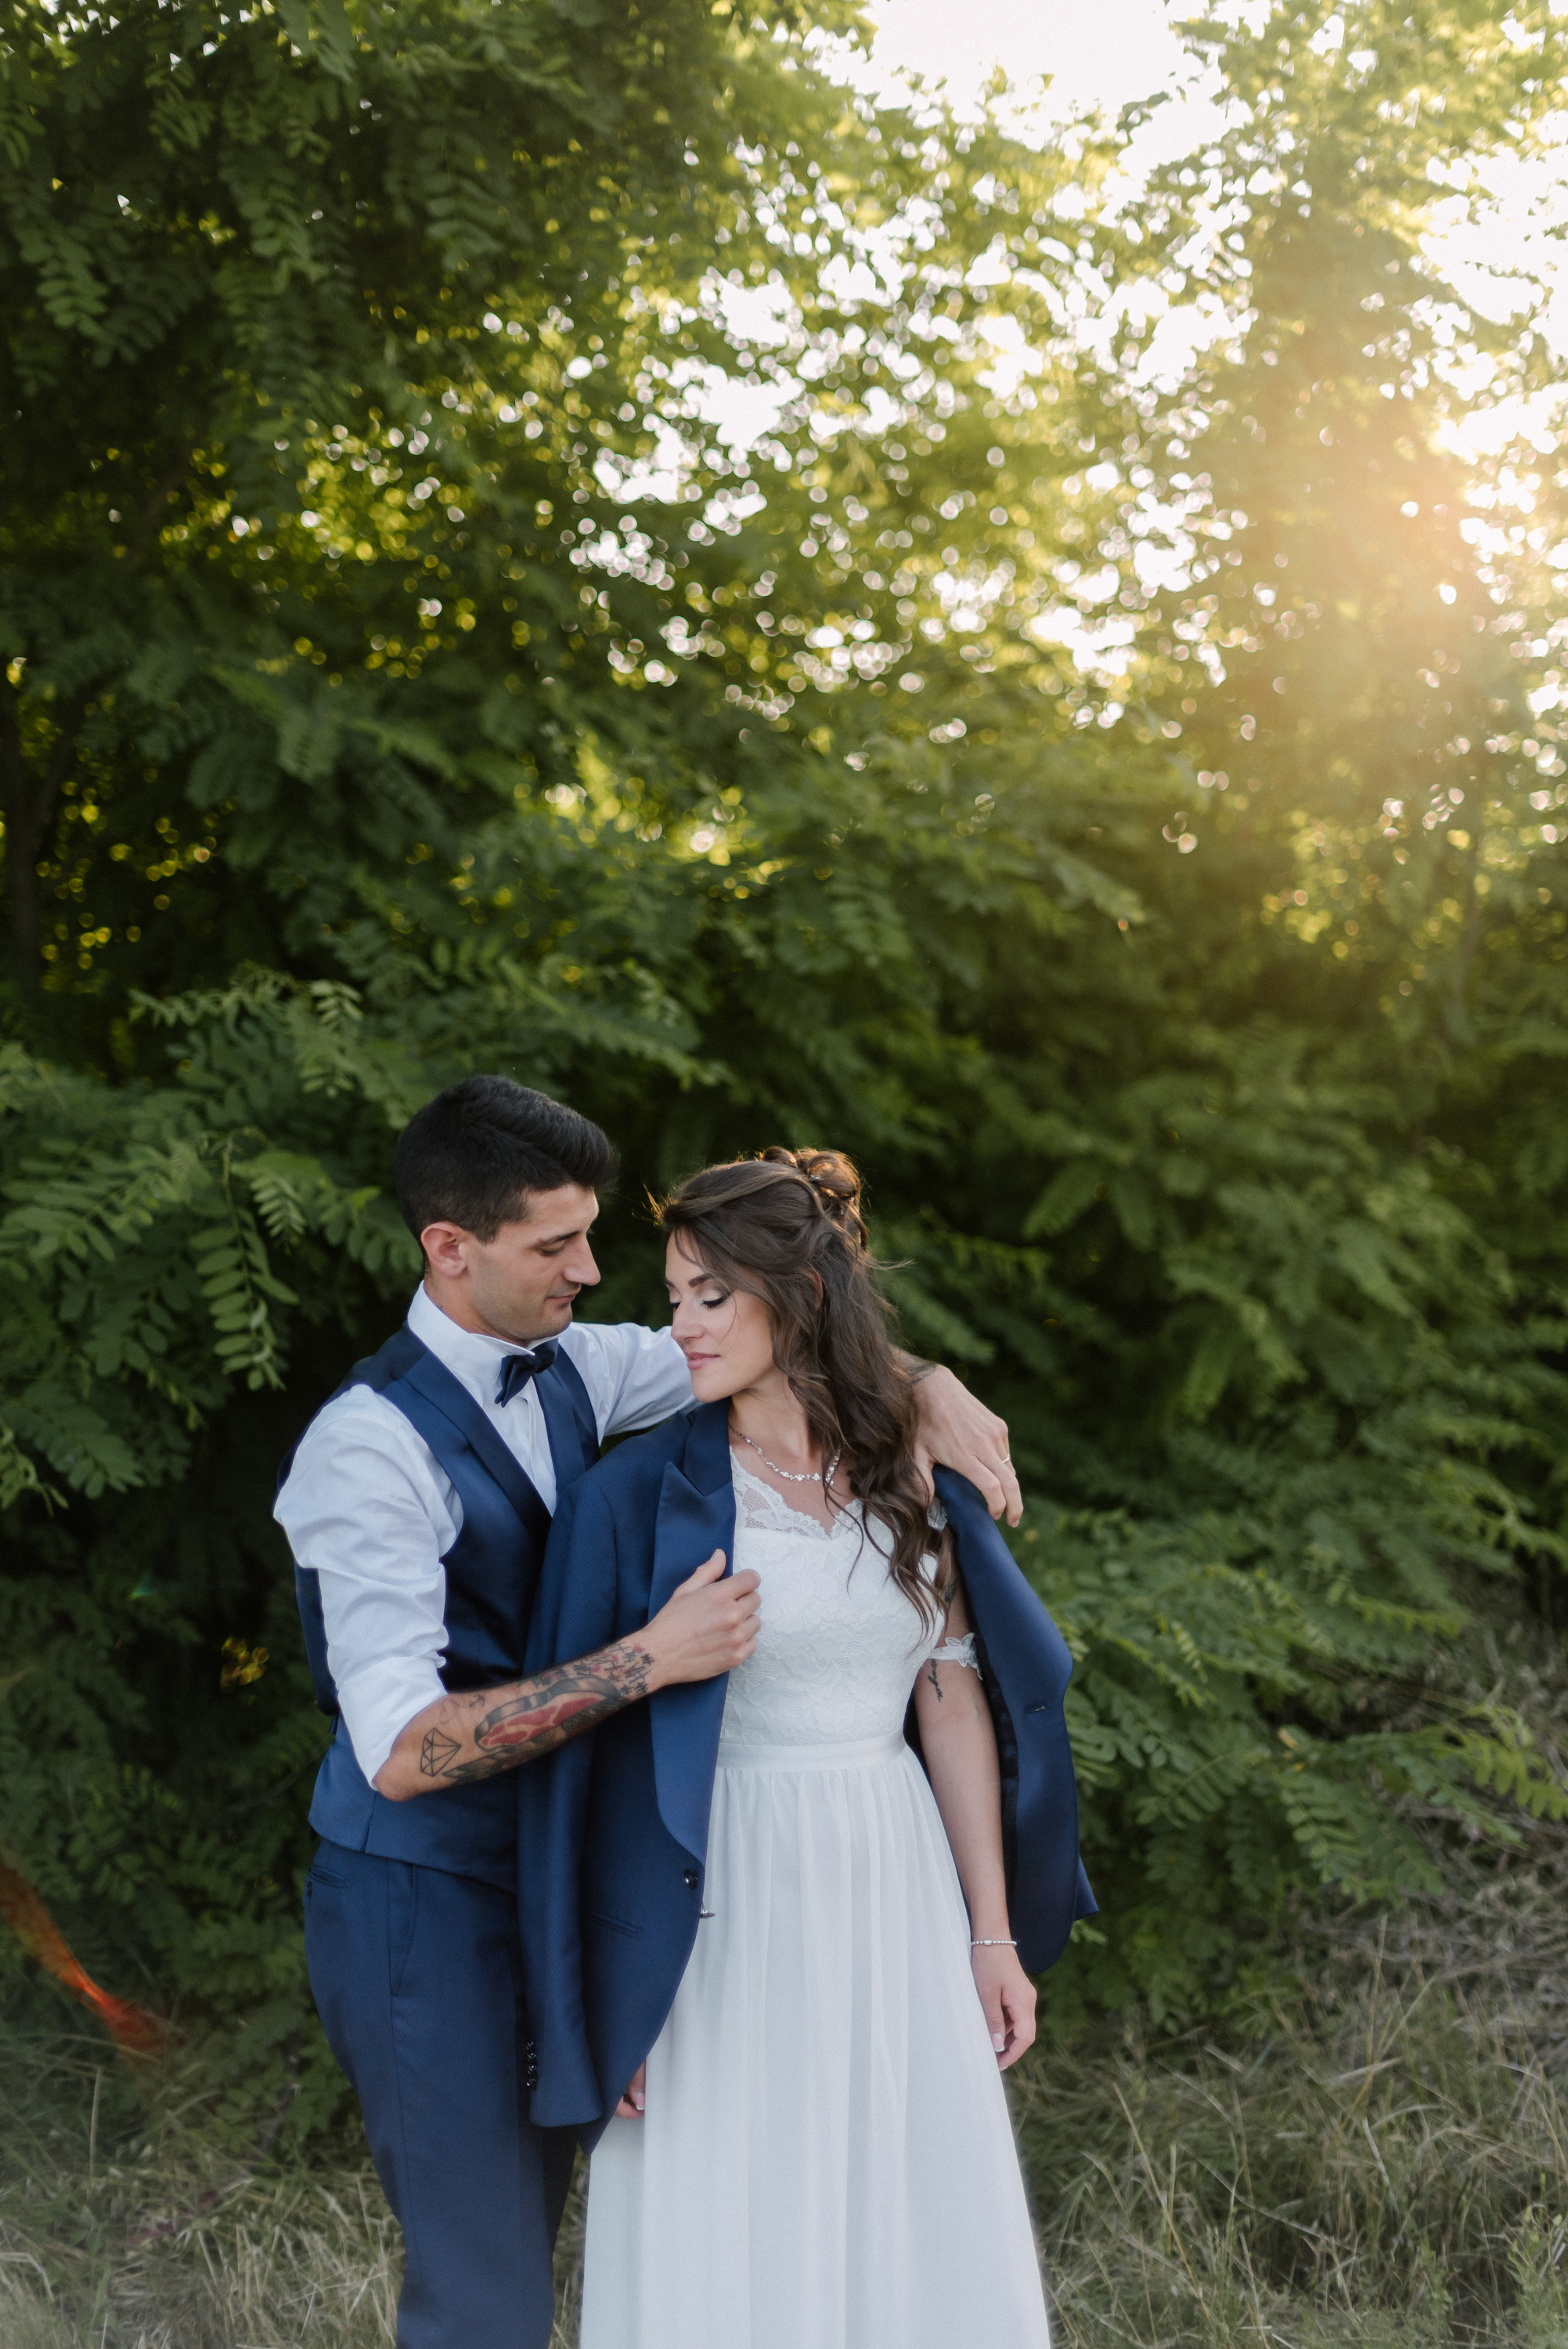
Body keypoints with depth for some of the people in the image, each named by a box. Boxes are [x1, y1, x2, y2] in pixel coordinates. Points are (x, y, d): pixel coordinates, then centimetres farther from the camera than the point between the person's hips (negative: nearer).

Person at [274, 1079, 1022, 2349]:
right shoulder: (371, 1448, -24)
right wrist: (653, 1658, -33)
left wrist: (928, 1387, -7)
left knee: (524, 2231, 19)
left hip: (546, 1877, 8)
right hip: (424, 1905, -8)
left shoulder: (568, 1366, 0)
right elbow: (401, 1751, -30)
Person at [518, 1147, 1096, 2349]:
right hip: (725, 1902, -3)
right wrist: (609, 1999, -10)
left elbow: (955, 1704, 8)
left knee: (916, 2245, 10)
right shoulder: (642, 1494, -7)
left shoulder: (914, 1481, 5)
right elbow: (592, 1743, -7)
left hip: (895, 1894, 4)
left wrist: (994, 1934, 8)